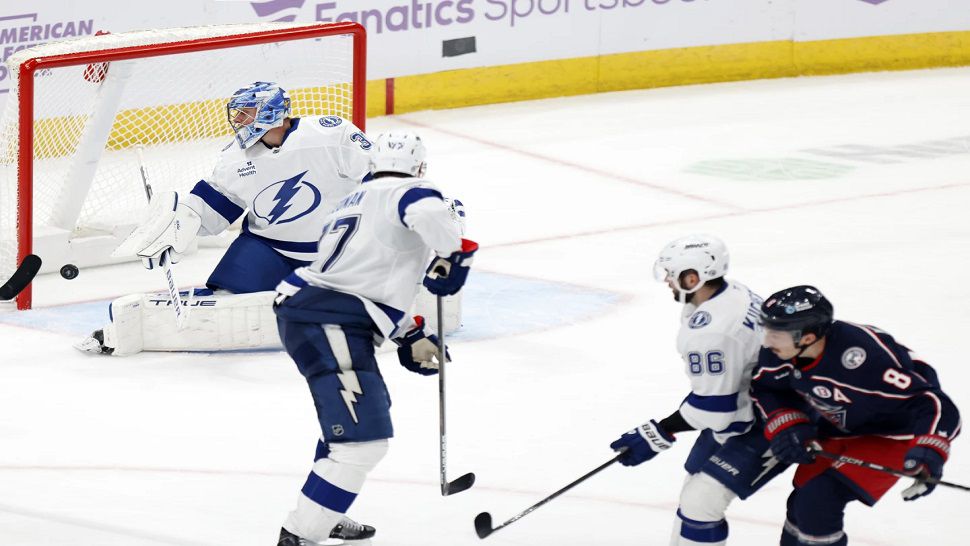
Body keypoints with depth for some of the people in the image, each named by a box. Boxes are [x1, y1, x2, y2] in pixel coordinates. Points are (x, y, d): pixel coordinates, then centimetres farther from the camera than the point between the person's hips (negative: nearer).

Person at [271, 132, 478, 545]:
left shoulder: (354, 202, 28)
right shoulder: (407, 192, 0)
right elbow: (428, 211, -27)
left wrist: (410, 337, 30)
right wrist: (454, 256, -13)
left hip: (303, 313, 10)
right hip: (329, 325, -10)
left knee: (366, 409, 32)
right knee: (363, 438, -15)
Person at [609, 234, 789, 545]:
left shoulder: (709, 332, -30)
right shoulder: (731, 293, 1)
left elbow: (712, 408, -27)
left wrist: (658, 436, -19)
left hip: (766, 428, -11)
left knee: (700, 502, -12)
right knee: (696, 490, 19)